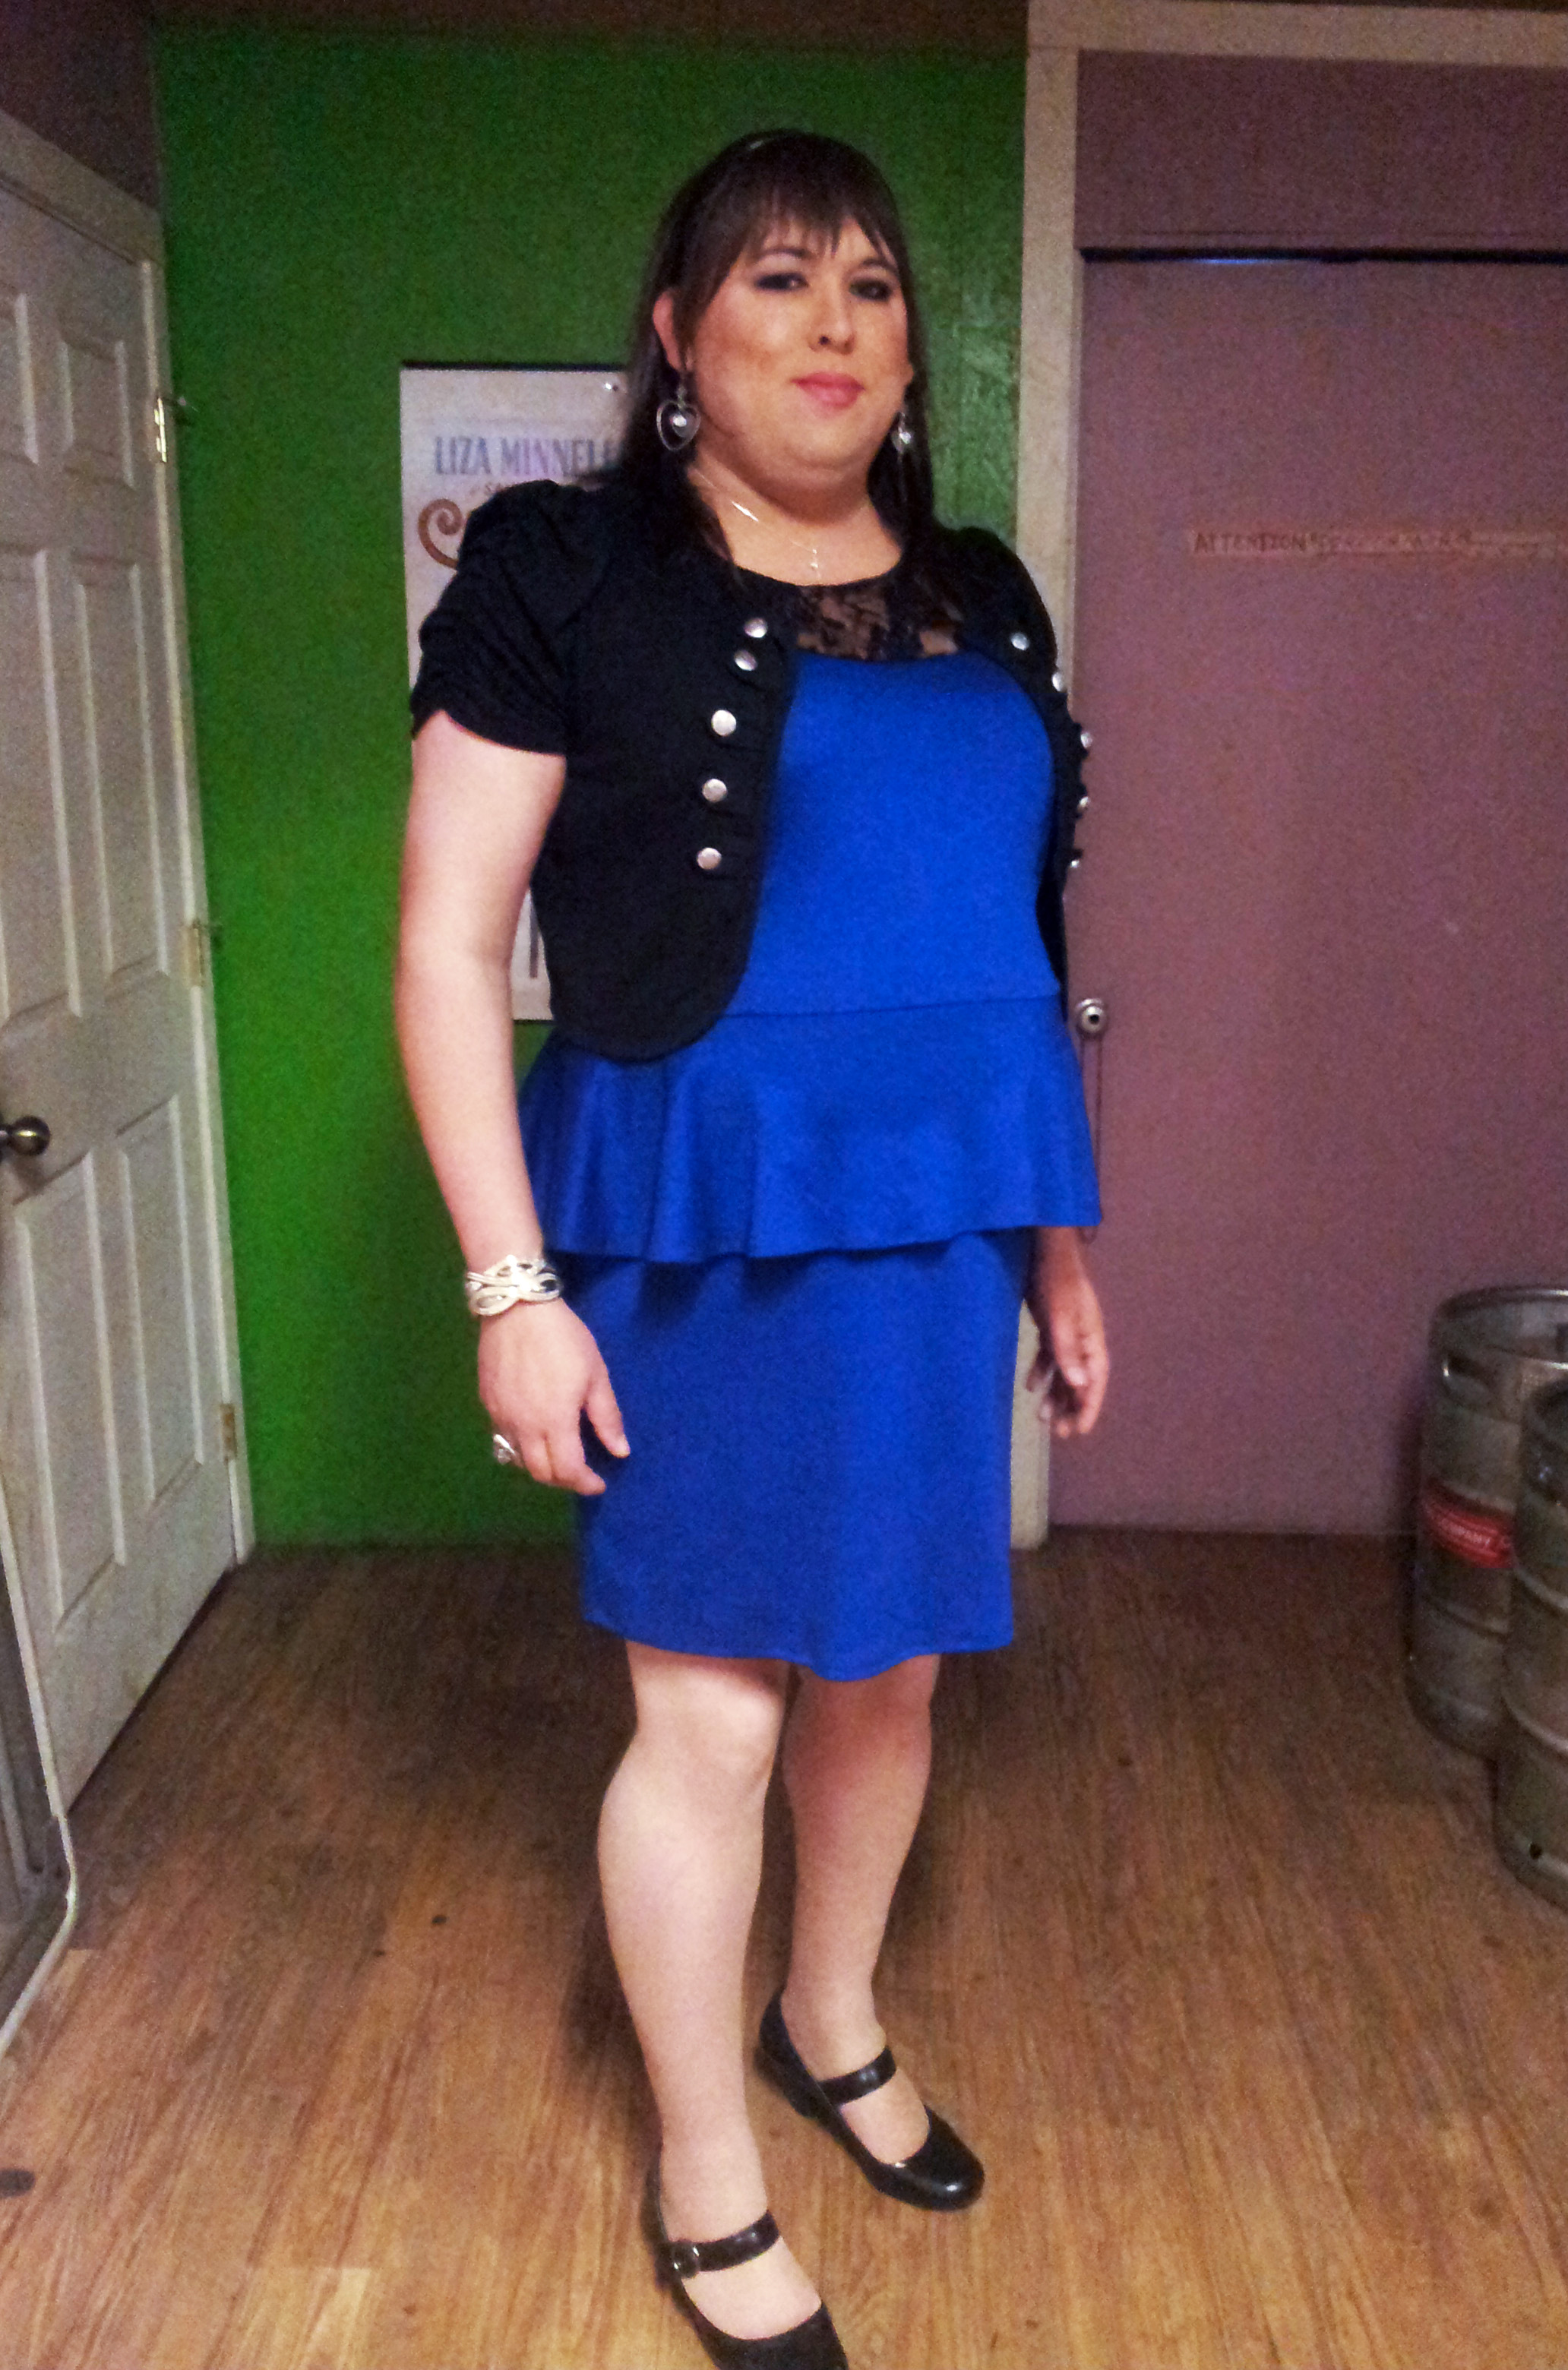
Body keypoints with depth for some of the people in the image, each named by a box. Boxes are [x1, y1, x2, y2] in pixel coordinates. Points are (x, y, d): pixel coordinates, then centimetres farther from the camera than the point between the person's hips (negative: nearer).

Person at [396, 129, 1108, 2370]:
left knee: (888, 1671, 18)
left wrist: (1061, 1246, 15)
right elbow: (449, 945, -8)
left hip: (938, 1227, 6)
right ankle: (706, 2184, 30)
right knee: (712, 1707, 5)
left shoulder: (985, 604, 11)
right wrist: (512, 1285, -14)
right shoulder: (565, 572, -5)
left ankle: (832, 2025, 46)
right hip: (705, 1235, -5)